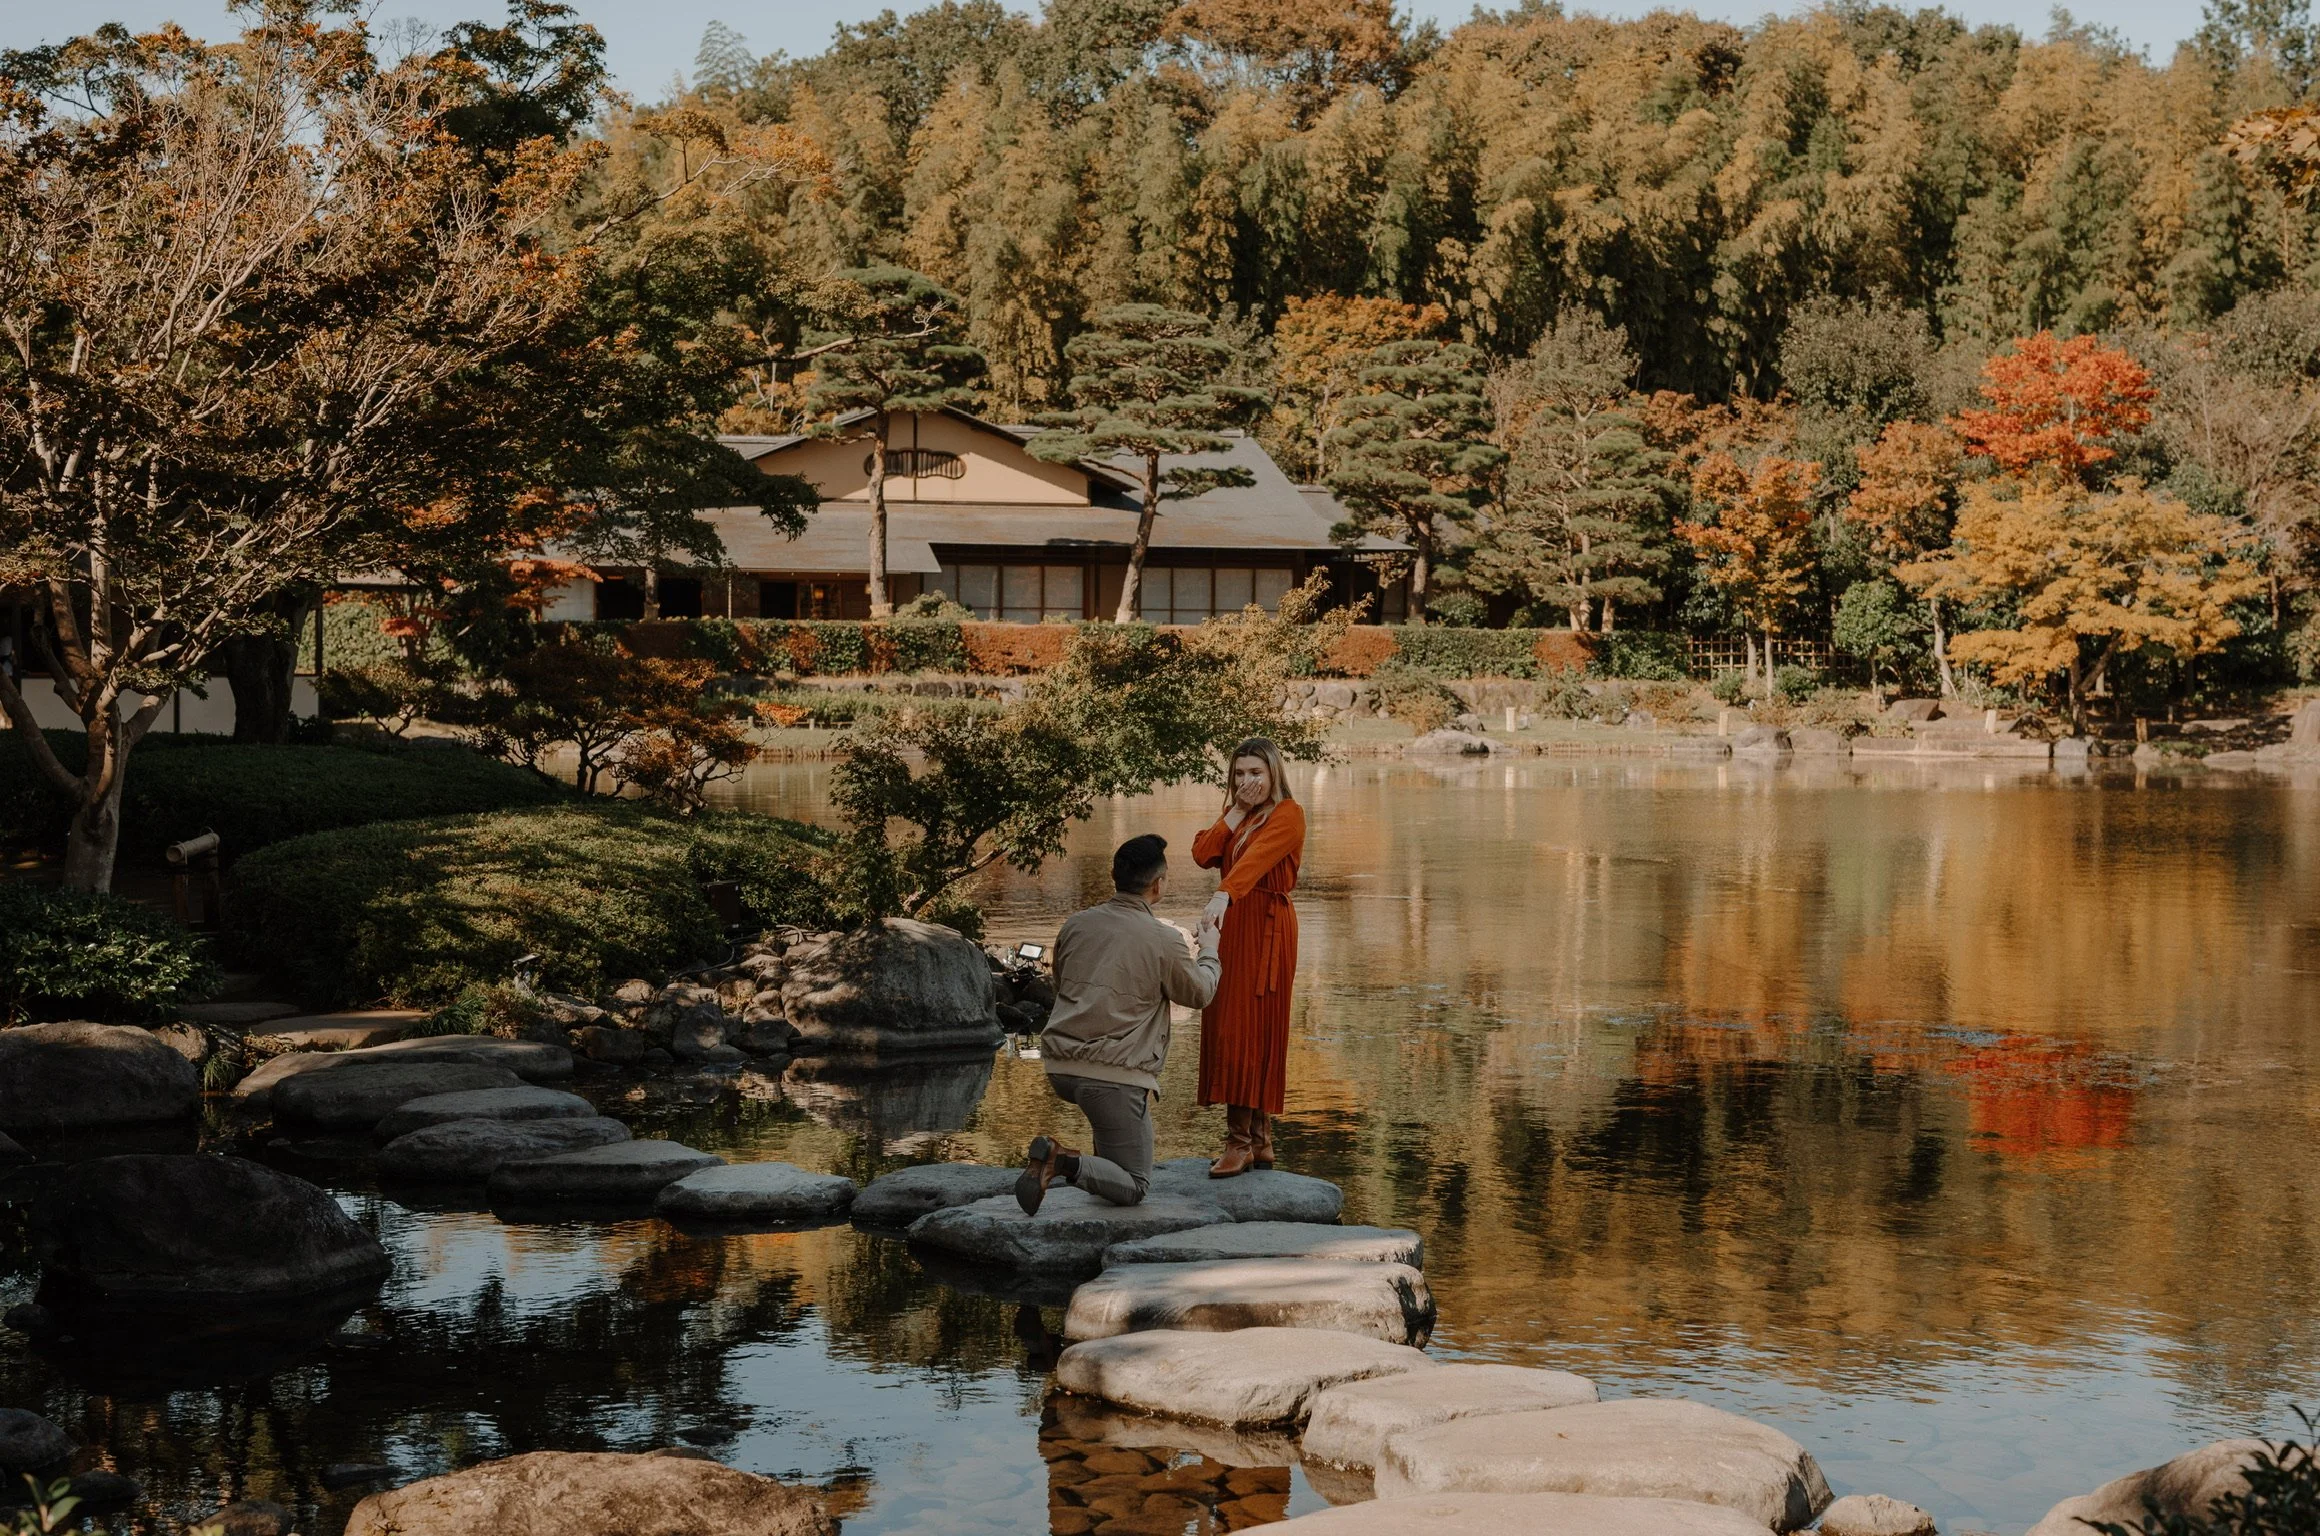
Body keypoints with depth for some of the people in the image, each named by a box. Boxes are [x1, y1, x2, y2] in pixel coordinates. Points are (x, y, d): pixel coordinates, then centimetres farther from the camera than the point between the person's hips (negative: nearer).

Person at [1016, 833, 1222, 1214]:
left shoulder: (1076, 924, 5)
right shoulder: (1166, 941, -8)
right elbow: (1199, 993, 10)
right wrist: (1209, 951, 31)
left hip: (1060, 1067, 6)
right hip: (1114, 1077, -6)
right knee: (1133, 1188, 2)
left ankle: (1107, 1161, 28)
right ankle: (1063, 1164, -22)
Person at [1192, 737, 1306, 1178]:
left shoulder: (1287, 814, -8)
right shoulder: (1238, 817, 17)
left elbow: (1256, 857, -26)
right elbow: (1203, 855, 2)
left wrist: (1224, 894, -41)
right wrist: (1235, 812, -4)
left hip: (1265, 930, -8)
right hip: (1232, 927, 8)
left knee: (1249, 1029, -12)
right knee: (1227, 1029, 6)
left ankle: (1241, 1142, -13)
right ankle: (1259, 1141, 10)